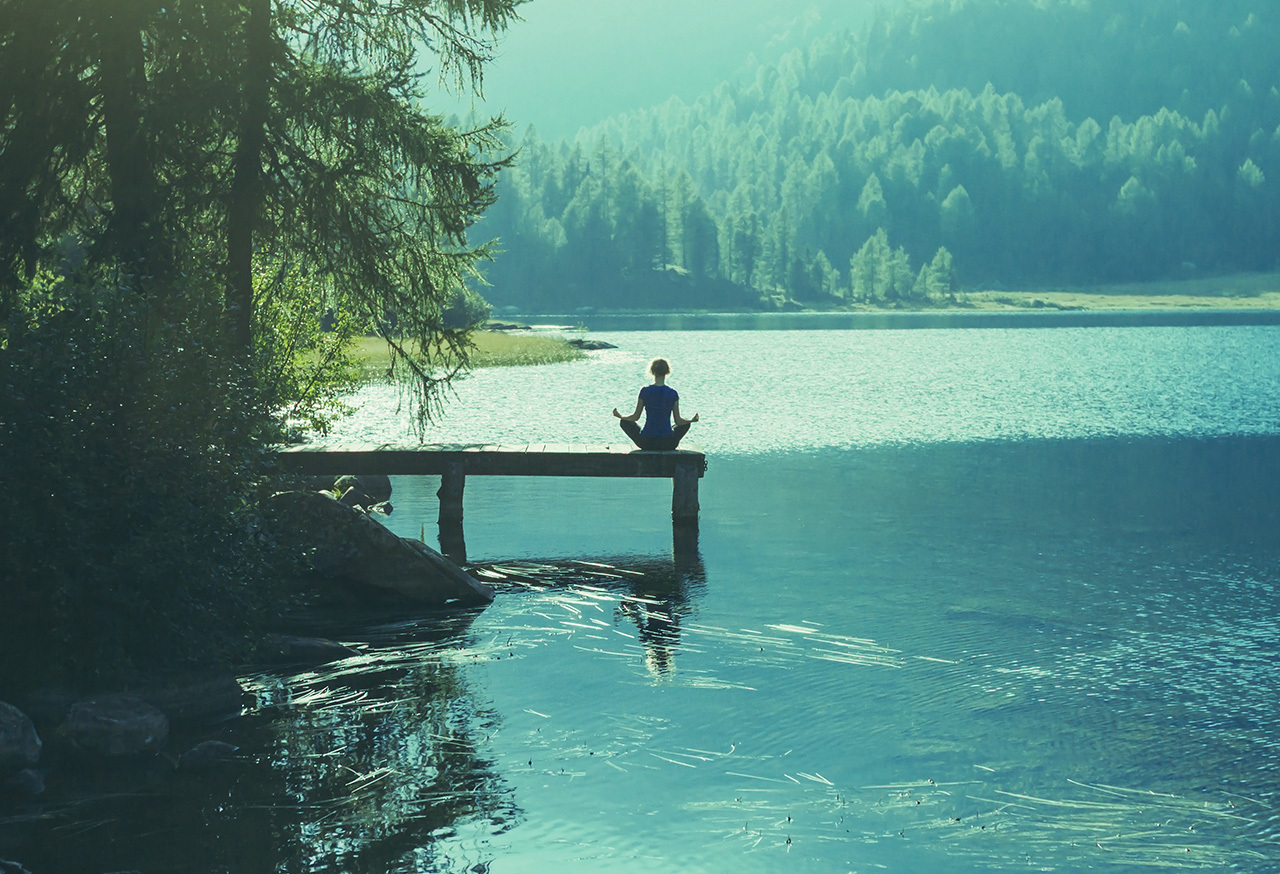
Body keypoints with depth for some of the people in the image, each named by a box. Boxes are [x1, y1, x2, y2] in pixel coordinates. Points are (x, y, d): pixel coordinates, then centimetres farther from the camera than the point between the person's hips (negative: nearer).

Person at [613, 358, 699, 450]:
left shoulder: (645, 391, -6)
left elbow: (636, 417, 0)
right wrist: (692, 420, 20)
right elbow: (678, 421, 0)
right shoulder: (673, 393, -5)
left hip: (646, 442, -1)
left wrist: (620, 416, 19)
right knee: (686, 424, 30)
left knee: (624, 422, 25)